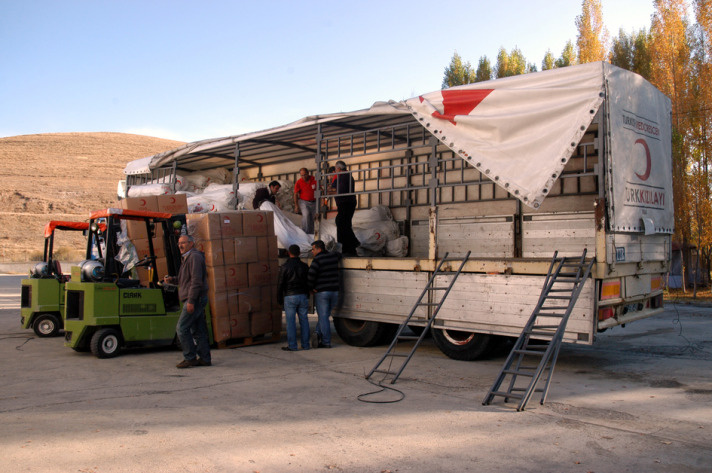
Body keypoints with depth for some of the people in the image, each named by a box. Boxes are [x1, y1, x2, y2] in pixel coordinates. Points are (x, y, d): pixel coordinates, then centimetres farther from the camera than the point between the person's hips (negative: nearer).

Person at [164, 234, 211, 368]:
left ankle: (190, 358, -1)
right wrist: (172, 280, 10)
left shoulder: (194, 257, -12)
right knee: (198, 330, 10)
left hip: (195, 299, -10)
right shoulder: (186, 258, 21)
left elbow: (196, 280, -20)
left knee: (182, 328, -7)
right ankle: (205, 358, 13)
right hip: (196, 300, 10)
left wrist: (191, 301, -24)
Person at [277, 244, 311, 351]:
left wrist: (279, 298, 5)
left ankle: (292, 345, 0)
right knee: (304, 320, 7)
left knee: (290, 321, -1)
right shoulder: (304, 266, 6)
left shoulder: (284, 267, -7)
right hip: (303, 296, 4)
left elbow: (280, 284, -5)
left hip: (289, 297, -4)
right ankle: (305, 344, 11)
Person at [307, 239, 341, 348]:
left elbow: (310, 275, -22)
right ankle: (318, 333, 1)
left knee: (323, 317, 1)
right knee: (325, 316, 17)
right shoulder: (333, 256, 8)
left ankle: (326, 342, 1)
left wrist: (311, 287, -6)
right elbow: (340, 255, 33)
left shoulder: (317, 260, -12)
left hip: (321, 292, -6)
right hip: (335, 291, 6)